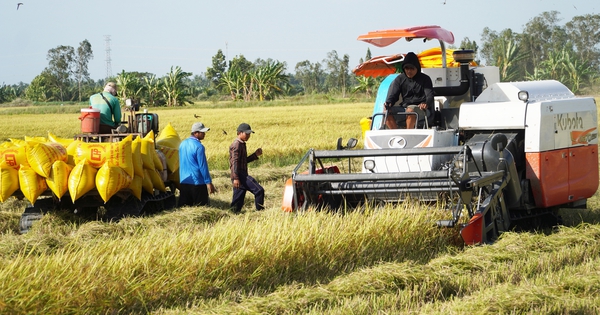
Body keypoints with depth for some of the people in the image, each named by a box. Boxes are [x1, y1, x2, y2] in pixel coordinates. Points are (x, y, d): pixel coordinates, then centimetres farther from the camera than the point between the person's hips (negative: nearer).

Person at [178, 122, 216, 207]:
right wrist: (209, 182, -11)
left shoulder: (182, 144, 10)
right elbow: (203, 166, -15)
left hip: (183, 182, 7)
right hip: (197, 182, -7)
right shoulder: (198, 146, -15)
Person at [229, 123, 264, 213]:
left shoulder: (242, 144, 21)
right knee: (259, 190, -13)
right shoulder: (236, 145, -11)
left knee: (238, 201, 8)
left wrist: (255, 155, 18)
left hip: (242, 175, 10)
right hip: (239, 175, -10)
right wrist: (236, 178, -25)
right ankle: (260, 211, -9)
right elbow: (235, 162, -18)